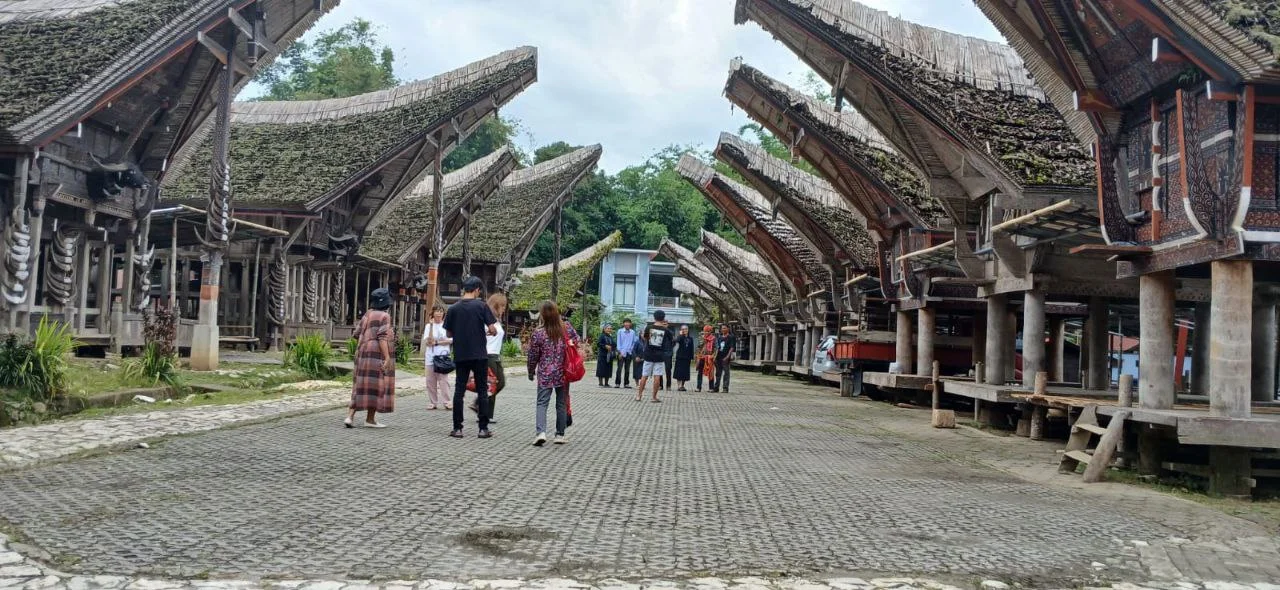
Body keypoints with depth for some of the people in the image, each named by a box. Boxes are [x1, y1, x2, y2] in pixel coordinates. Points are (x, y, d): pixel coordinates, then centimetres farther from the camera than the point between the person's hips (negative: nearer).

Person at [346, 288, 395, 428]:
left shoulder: (367, 314, 13)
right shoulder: (384, 316, -9)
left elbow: (357, 333, 14)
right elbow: (382, 337, -18)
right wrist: (387, 358, -20)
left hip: (363, 352, 8)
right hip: (378, 354, -7)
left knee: (362, 385, 10)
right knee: (376, 385, 2)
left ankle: (350, 416, 1)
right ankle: (370, 419, 7)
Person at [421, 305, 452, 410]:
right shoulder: (428, 326, 8)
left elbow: (451, 340, -2)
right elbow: (428, 341, -4)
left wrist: (437, 342, -9)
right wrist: (431, 326, -10)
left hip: (443, 355, -2)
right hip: (431, 356, 2)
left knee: (444, 380, -8)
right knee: (430, 381, 1)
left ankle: (446, 402, -7)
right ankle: (432, 402, 7)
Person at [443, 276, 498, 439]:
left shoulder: (453, 308, 2)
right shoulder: (481, 306, -6)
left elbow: (448, 334, 7)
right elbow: (493, 329, -10)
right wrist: (490, 332, 12)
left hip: (460, 356, 2)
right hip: (479, 355, -2)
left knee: (459, 391, 7)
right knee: (482, 391, 5)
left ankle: (457, 428, 6)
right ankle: (483, 428, 5)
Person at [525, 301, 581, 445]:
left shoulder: (538, 333, -10)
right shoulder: (566, 327, -5)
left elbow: (533, 356, -2)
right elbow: (576, 340, 13)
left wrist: (531, 373, 12)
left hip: (545, 375, -2)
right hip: (563, 373, 2)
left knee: (542, 403, 1)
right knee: (562, 404, 12)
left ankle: (540, 432, -17)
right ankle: (560, 435, 17)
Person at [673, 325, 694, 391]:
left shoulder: (690, 338, 9)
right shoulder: (680, 337, -1)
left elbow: (692, 349, 10)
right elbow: (677, 341, -26)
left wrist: (692, 358, 6)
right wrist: (681, 334, -14)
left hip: (687, 358, 3)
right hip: (680, 357, -3)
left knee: (685, 372, 6)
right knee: (679, 372, -4)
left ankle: (682, 386, 14)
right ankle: (679, 386, -1)